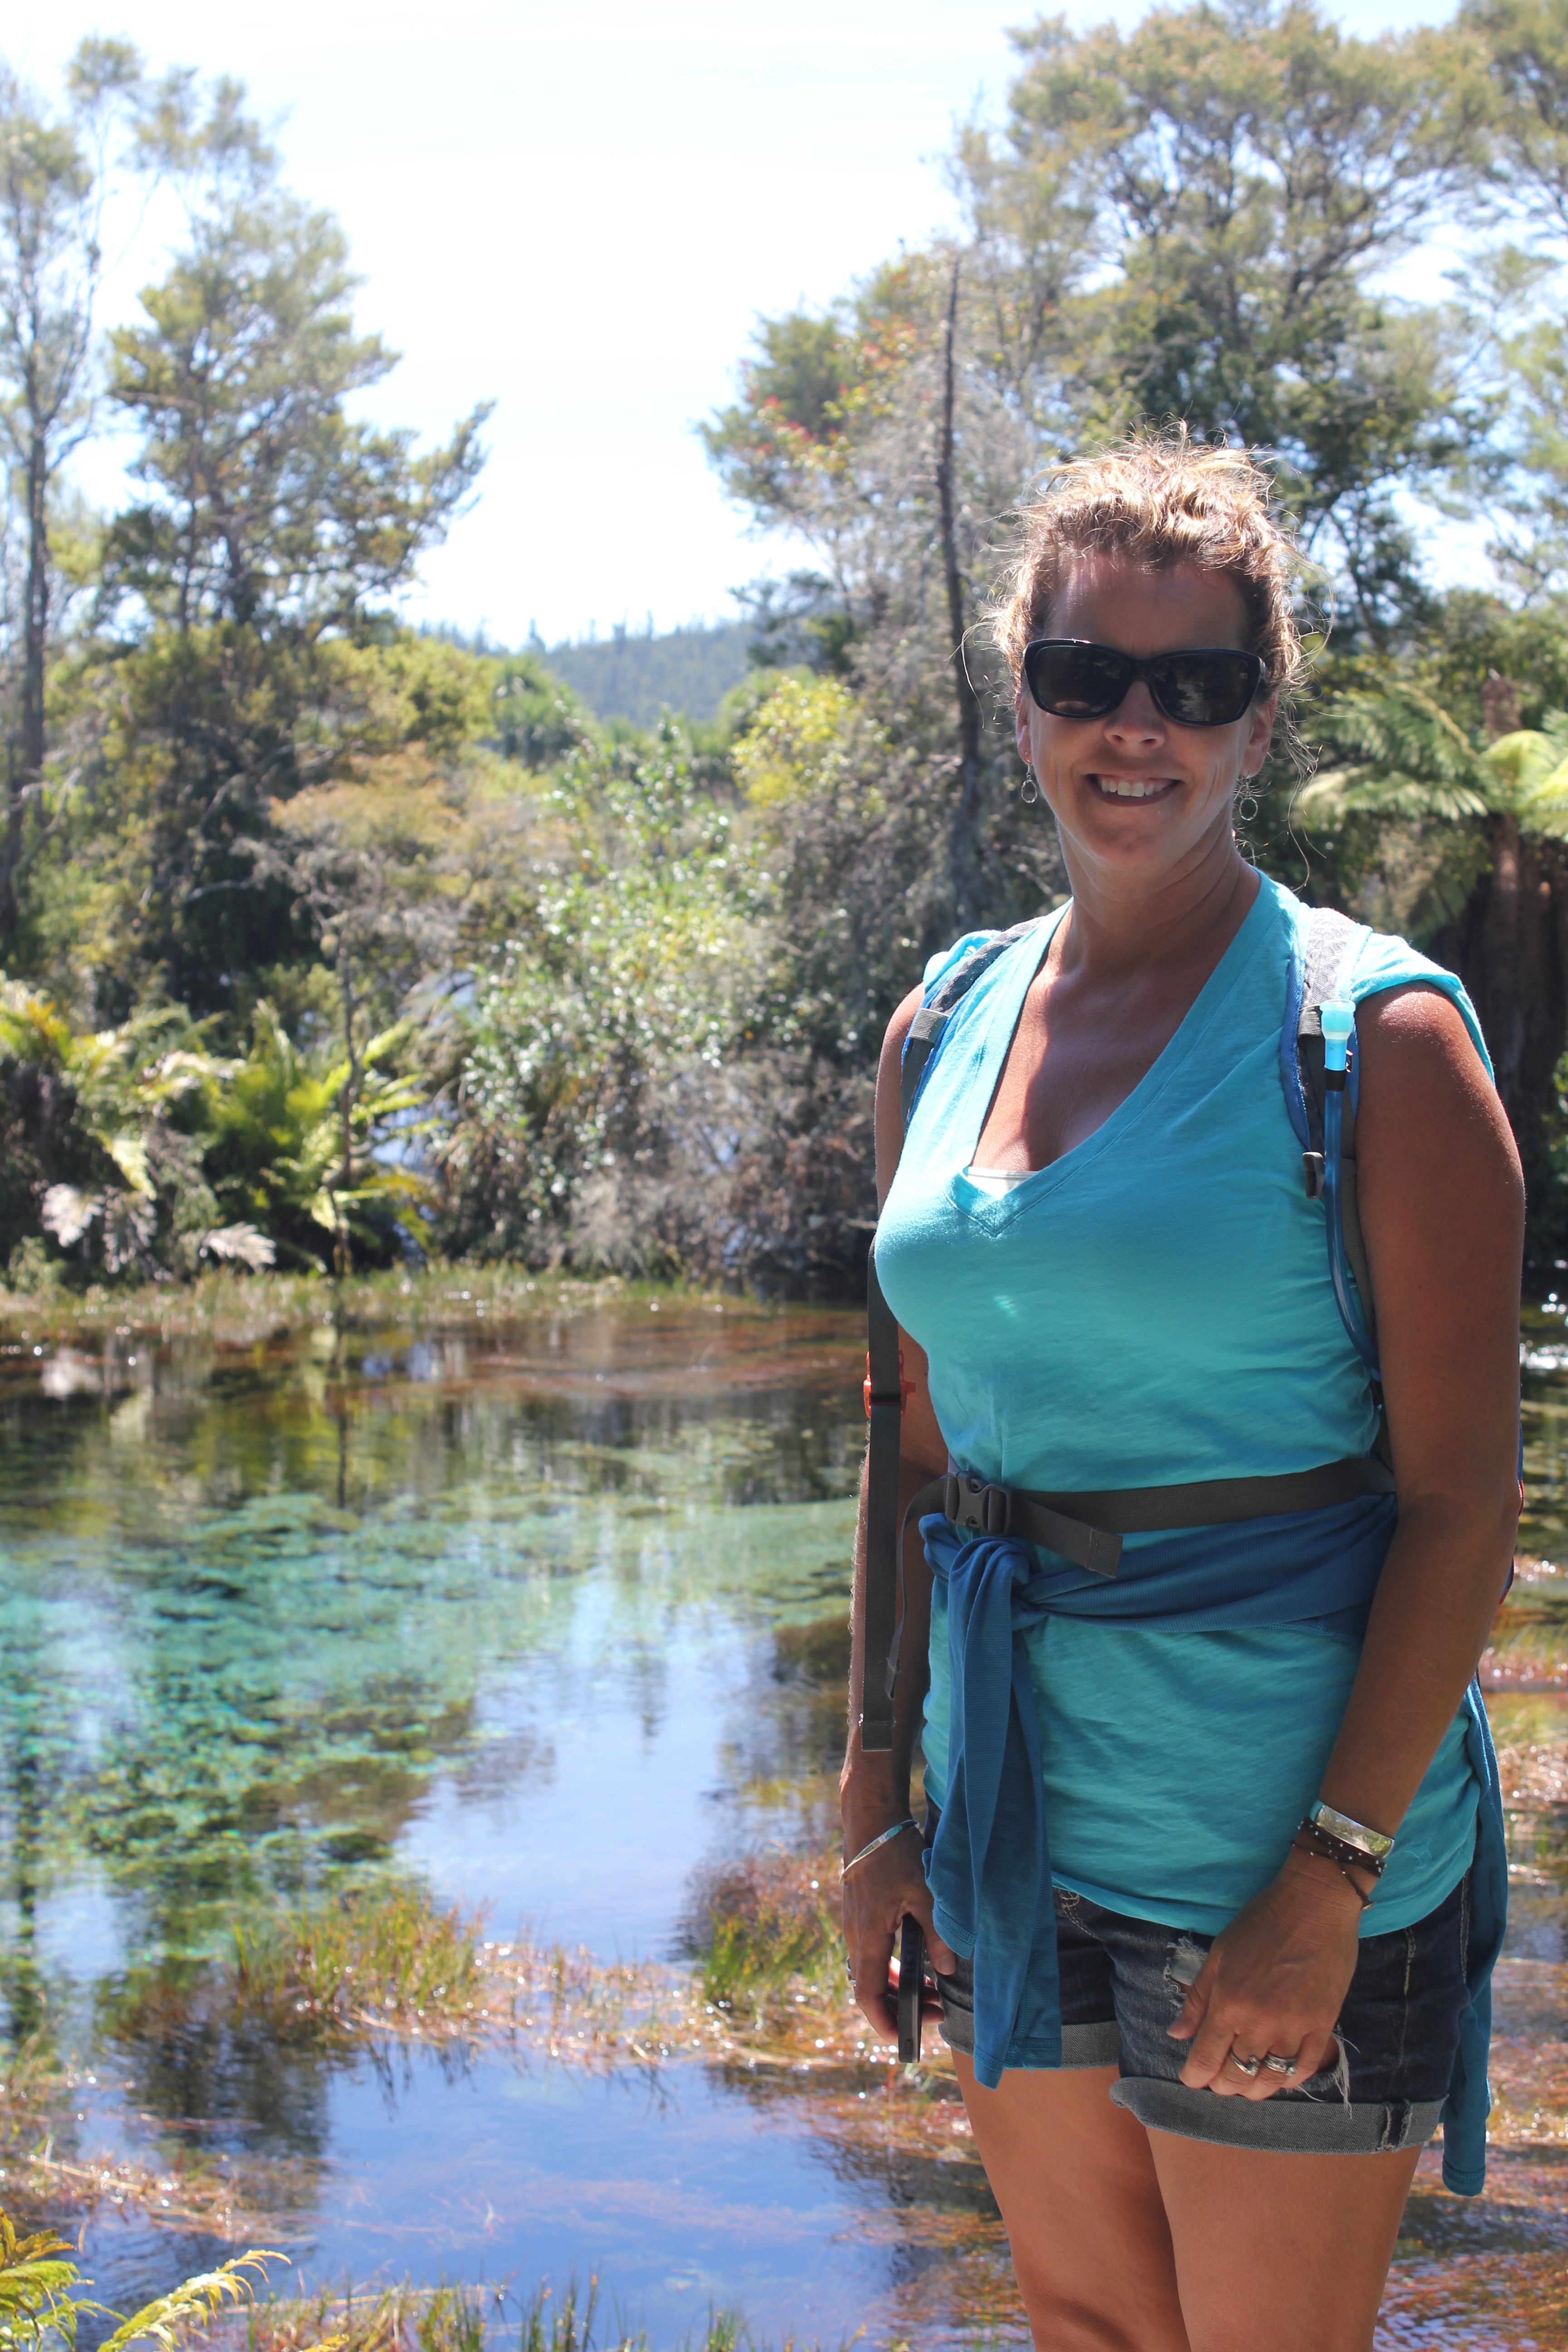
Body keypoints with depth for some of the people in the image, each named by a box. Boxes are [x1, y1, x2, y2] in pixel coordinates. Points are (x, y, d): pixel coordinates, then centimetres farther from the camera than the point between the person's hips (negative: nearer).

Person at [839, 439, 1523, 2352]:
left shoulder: (1376, 1033, -10)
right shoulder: (943, 1030, 6)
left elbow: (1464, 1499, -12)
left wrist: (1332, 1874, -17)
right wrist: (880, 1797, 9)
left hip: (1275, 1846, -5)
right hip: (1015, 1817, 5)